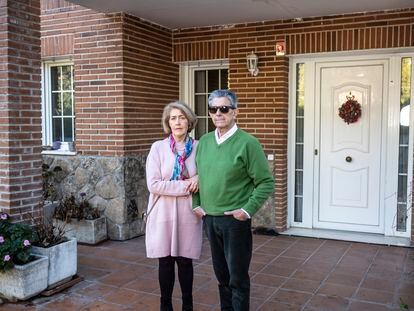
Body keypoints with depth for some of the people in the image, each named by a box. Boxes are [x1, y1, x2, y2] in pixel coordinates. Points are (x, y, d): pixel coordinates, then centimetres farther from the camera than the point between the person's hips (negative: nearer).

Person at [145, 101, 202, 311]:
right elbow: (153, 184, -12)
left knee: (185, 261, 10)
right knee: (165, 261, 9)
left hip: (188, 213, 1)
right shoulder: (158, 148, -4)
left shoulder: (198, 147, 0)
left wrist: (199, 179, -13)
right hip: (164, 213, 0)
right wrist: (185, 185, -16)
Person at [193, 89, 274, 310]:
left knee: (238, 277, 5)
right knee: (221, 274, 19)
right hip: (209, 219, 6)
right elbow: (197, 177, 16)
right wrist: (196, 204, 6)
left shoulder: (247, 143, -11)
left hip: (235, 220, -5)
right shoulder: (204, 142, 6)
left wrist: (248, 210, -16)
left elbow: (266, 182, -11)